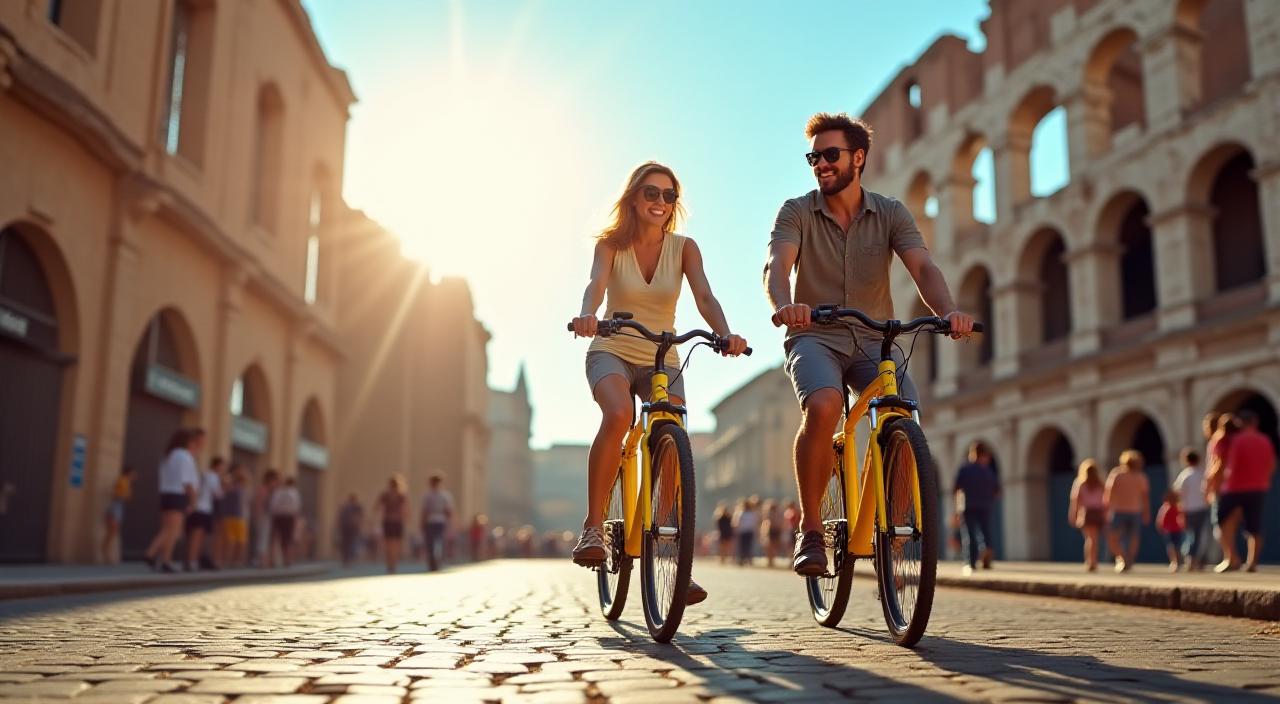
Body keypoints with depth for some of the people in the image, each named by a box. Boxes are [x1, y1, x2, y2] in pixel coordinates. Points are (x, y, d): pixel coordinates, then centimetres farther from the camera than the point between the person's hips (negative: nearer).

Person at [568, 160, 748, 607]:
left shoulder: (683, 248, 0)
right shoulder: (611, 244, -4)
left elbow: (704, 296, -15)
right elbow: (596, 283, -24)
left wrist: (725, 333, -36)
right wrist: (587, 315, -48)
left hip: (663, 360, 3)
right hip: (612, 353, -2)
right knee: (618, 415, -34)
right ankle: (593, 526, -24)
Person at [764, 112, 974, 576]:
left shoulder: (891, 214, 3)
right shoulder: (797, 212, -1)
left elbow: (923, 268, -13)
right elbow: (776, 265, -19)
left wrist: (949, 311, -35)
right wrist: (783, 304, -44)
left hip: (875, 341, 2)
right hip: (815, 338, -2)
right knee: (822, 407, -34)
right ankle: (810, 530, -16)